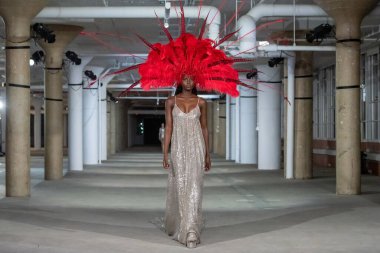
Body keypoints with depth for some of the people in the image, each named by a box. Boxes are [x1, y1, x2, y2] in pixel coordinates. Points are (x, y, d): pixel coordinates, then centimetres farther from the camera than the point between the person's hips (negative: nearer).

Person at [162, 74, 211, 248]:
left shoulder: (201, 102, 5)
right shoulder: (171, 102, 3)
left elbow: (204, 128, 9)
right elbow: (168, 128, 1)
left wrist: (207, 154, 9)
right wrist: (165, 153, -5)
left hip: (196, 148, 0)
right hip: (178, 148, 0)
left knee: (194, 188, -6)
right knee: (179, 187, 4)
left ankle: (190, 231, -5)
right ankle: (177, 224, 23)